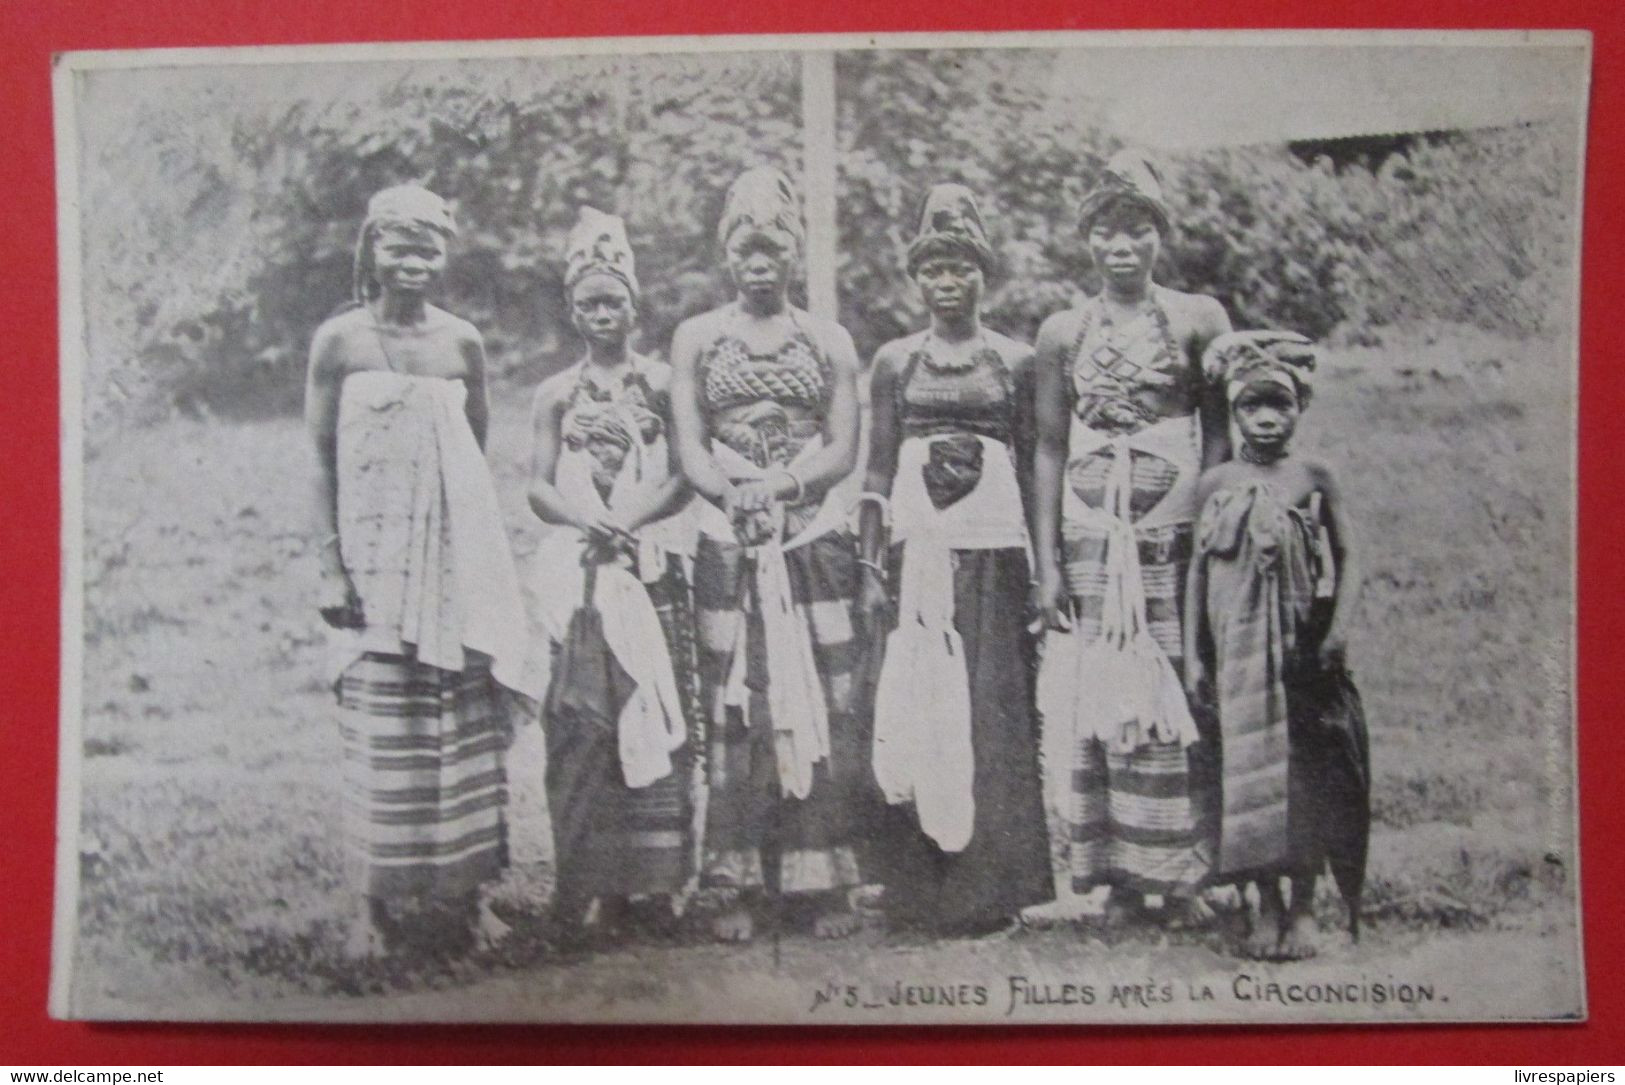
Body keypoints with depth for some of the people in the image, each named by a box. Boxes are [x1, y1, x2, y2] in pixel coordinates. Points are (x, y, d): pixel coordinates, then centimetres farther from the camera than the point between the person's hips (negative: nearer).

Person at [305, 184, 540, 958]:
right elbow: (322, 459, -1)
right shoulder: (340, 340, -2)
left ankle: (469, 887, 14)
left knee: (467, 716, 3)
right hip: (376, 552, -2)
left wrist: (470, 541, 11)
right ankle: (375, 901, 11)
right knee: (382, 723, 0)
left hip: (459, 549, 2)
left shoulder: (462, 342, 5)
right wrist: (332, 566, -6)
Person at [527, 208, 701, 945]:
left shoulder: (661, 384, 8)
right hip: (581, 572, 1)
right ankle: (587, 884, 2)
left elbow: (684, 476, 2)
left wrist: (630, 519, -12)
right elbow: (539, 487, 6)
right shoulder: (557, 394, 11)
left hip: (654, 567, 0)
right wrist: (586, 522, -11)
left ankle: (651, 878, 5)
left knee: (657, 714, -2)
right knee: (583, 723, -3)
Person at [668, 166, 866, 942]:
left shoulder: (828, 342, 11)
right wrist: (736, 496, -16)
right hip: (729, 547, 0)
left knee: (819, 705, -1)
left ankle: (822, 881, 7)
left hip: (815, 542, 0)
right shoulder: (697, 339, 10)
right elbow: (690, 450, 2)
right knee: (734, 711, -1)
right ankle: (742, 886, 6)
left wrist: (779, 486, -14)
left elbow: (844, 449, 2)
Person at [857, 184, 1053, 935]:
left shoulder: (1015, 361, 8)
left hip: (993, 544, 0)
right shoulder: (895, 361, 9)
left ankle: (988, 882, 11)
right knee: (914, 703, 0)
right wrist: (871, 567, 0)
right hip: (917, 543, 1)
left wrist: (1043, 565, 2)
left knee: (993, 705, 1)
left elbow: (1033, 466, 7)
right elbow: (877, 470, 7)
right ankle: (923, 888, 9)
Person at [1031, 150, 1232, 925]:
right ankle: (1120, 876, 11)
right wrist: (1047, 561, 3)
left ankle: (1178, 869, 11)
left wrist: (1203, 521, -13)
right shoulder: (1062, 333, 9)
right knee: (1097, 697, 1)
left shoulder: (1198, 320, 4)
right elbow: (1049, 448, 8)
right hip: (1090, 540, 2)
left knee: (1176, 695, -1)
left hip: (1174, 538, -1)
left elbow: (1220, 433, 2)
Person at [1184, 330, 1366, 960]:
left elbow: (1348, 559, 1)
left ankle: (1303, 907, 11)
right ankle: (1266, 906, 14)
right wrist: (1193, 654, 4)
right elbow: (1199, 568, 7)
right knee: (1247, 765, 2)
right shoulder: (1216, 483, 5)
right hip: (1238, 653, 1)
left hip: (1302, 650, -1)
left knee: (1305, 767, 0)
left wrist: (1338, 630, -12)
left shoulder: (1314, 477, 3)